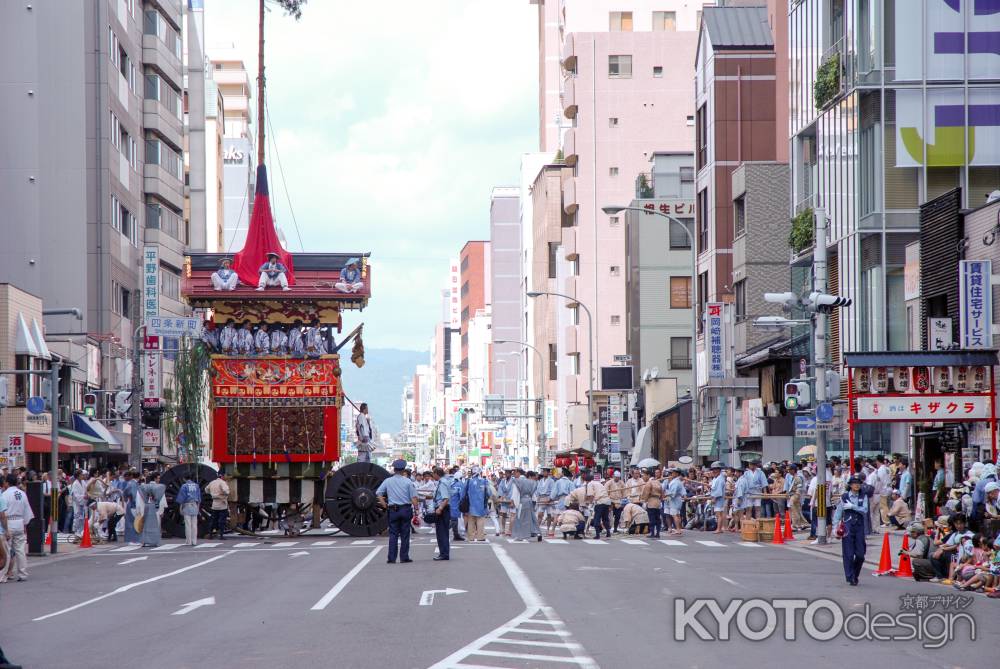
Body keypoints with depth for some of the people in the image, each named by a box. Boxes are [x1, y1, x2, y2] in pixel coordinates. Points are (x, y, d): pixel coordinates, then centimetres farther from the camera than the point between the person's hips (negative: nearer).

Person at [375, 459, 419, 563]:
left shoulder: (388, 481, 2)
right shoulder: (408, 482, -3)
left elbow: (378, 493, 1)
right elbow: (414, 498, -7)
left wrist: (384, 505, 6)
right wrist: (416, 509, 0)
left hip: (393, 510, 1)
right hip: (406, 509, -1)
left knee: (393, 534, 4)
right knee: (405, 534, 6)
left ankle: (392, 558, -2)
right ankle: (404, 557, 6)